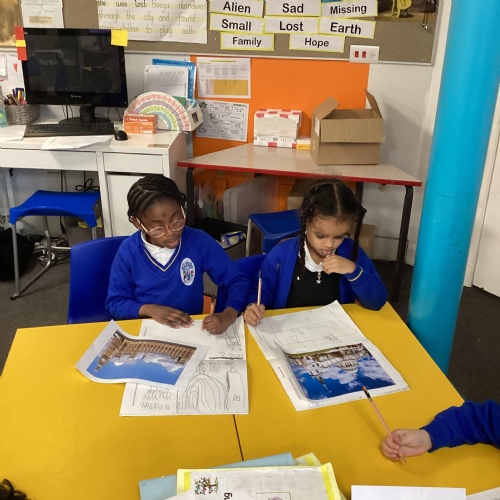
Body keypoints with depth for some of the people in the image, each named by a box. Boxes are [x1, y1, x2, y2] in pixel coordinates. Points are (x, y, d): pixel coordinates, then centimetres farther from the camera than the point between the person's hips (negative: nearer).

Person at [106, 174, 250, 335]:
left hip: (192, 330, 0)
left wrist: (228, 316, -24)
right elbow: (115, 303, 0)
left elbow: (239, 281, -7)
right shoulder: (128, 250, -8)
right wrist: (149, 309, -16)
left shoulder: (200, 242, -10)